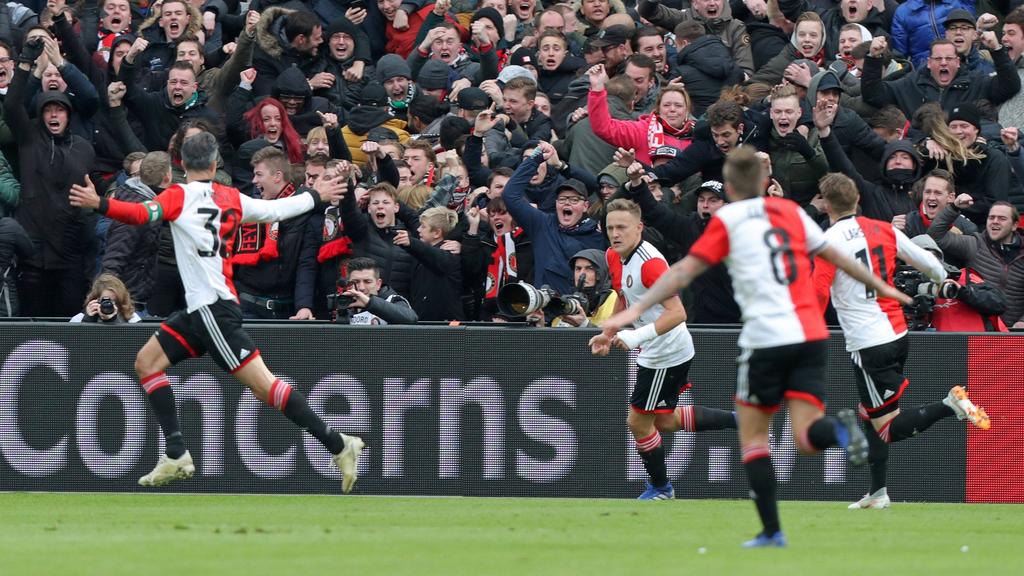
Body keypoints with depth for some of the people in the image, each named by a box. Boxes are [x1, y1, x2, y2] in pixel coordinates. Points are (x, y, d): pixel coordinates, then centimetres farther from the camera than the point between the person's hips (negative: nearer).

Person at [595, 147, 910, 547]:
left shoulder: (727, 220, 3)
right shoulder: (791, 211, 15)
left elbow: (684, 271, -6)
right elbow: (836, 257, 25)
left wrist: (635, 311, -10)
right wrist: (880, 286, 40)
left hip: (766, 337, -4)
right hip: (812, 334, 4)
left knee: (752, 434, 11)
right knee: (807, 436, 1)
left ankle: (771, 531, 5)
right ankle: (841, 429, -34)